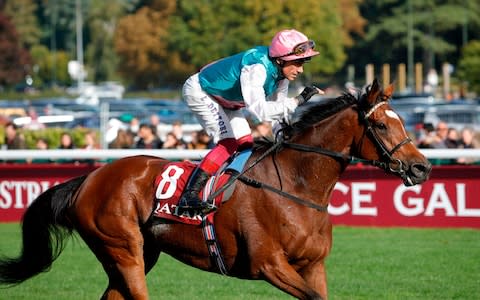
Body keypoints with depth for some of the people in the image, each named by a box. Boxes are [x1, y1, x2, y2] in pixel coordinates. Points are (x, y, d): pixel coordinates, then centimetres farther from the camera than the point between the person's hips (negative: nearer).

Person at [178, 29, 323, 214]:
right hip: (199, 92, -10)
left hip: (224, 99, 10)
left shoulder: (282, 71, -11)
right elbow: (261, 111, -47)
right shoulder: (256, 68, -38)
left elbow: (279, 107, -1)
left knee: (246, 144, 4)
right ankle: (189, 196, -27)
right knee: (229, 141, -22)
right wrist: (298, 101, -48)